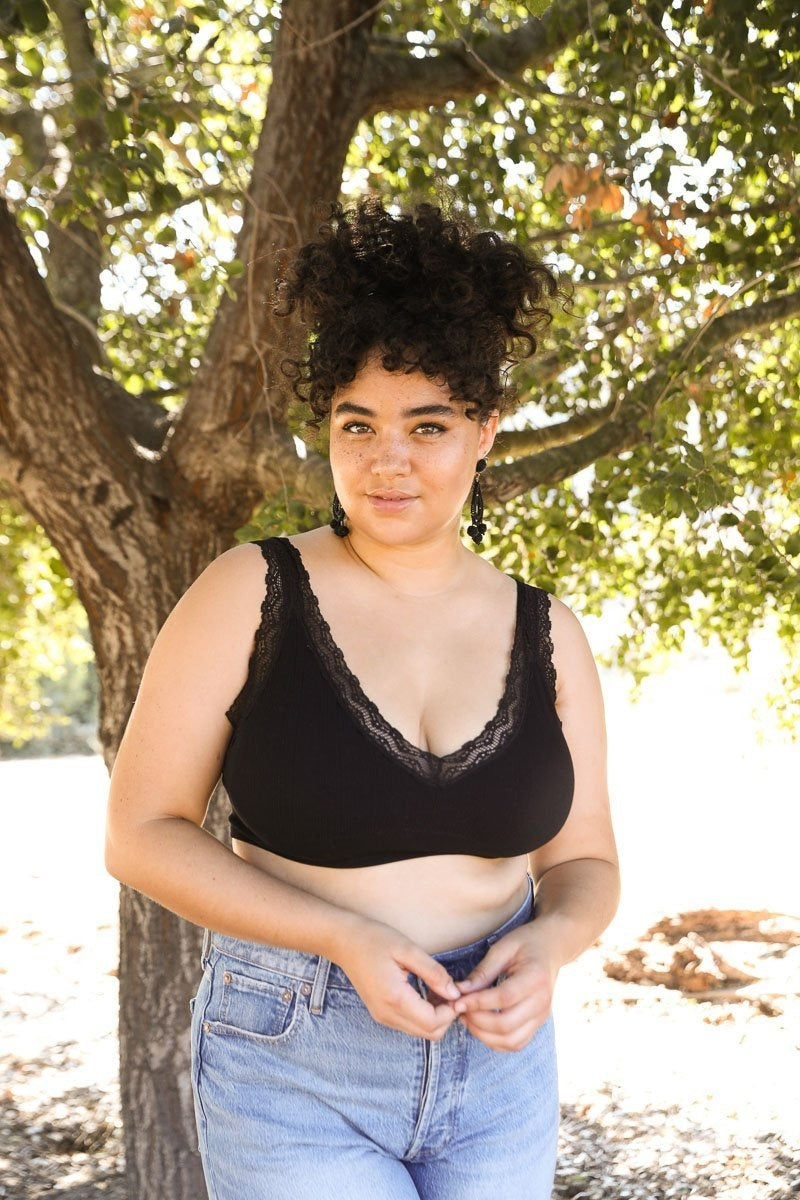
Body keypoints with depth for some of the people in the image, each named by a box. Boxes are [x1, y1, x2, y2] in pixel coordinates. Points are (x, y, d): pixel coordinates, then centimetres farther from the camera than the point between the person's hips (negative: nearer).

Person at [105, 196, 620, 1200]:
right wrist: (345, 940, -21)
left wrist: (549, 944, -18)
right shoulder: (250, 593, -12)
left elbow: (582, 864, 6)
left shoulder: (546, 635, -1)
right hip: (295, 1070, -4)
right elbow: (141, 834, -10)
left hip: (496, 1061, 4)